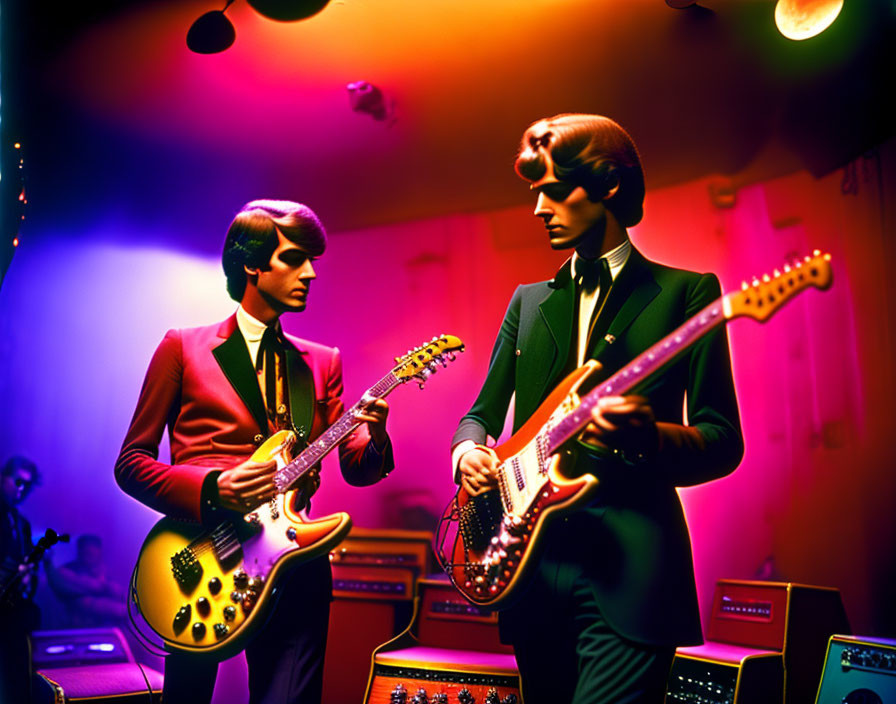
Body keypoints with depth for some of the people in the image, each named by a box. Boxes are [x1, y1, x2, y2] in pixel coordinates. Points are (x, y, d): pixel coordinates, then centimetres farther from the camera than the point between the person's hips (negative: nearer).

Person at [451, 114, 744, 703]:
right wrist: (468, 452, -4)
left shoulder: (685, 292, 2)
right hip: (531, 563, 5)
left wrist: (648, 438, -24)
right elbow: (482, 413, 20)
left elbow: (723, 442, -3)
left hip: (629, 571, -5)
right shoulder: (529, 301, 16)